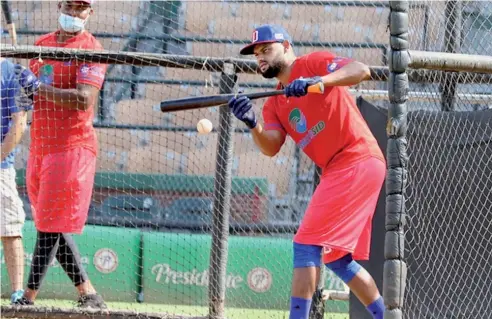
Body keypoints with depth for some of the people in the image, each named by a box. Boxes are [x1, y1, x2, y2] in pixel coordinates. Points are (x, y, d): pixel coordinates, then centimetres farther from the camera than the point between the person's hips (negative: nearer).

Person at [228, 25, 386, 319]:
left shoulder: (313, 63, -3)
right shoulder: (275, 104, 19)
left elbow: (361, 71, -19)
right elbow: (270, 147, 3)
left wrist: (318, 81, -33)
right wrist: (252, 123, -17)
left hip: (358, 161, -10)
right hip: (337, 171, 10)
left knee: (307, 245, -13)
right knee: (336, 258, 16)